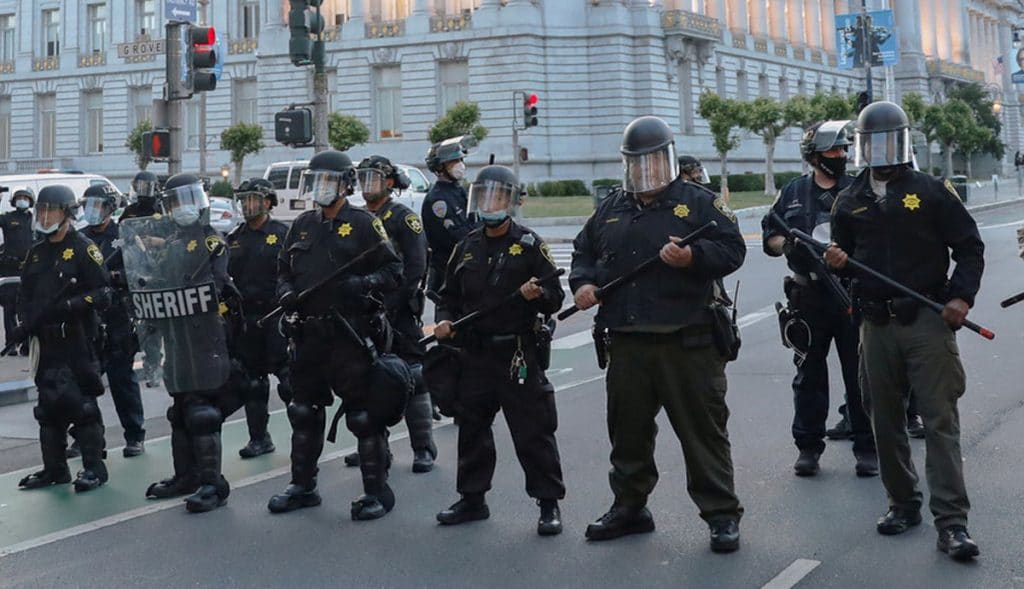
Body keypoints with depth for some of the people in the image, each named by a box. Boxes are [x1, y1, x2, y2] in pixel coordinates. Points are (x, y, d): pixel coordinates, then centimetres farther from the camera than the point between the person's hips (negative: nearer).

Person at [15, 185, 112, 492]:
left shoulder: (83, 248, -5)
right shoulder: (37, 252, 16)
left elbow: (102, 293, -11)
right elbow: (25, 294, 22)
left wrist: (69, 306, -22)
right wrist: (25, 322, 6)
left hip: (77, 340, -7)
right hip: (46, 340, 7)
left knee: (81, 402, -5)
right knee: (48, 404, 10)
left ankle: (94, 467, 2)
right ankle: (54, 467, 19)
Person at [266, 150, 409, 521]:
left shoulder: (363, 224, -4)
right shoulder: (303, 225, 14)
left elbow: (393, 271, -6)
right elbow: (283, 269, 21)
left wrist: (362, 285, -22)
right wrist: (286, 293, 1)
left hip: (352, 334, -6)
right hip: (309, 334, 7)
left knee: (365, 416, -2)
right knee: (304, 412, 14)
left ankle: (377, 491, 8)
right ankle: (303, 486, 28)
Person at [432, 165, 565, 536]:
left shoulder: (530, 245, -3)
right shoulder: (466, 248, 12)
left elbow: (555, 297, -4)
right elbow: (450, 295, 20)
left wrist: (536, 295, -25)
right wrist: (445, 320, 1)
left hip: (518, 355, -5)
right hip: (475, 353, 5)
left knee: (533, 431, -2)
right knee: (471, 428, 13)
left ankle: (549, 504, 8)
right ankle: (472, 498, 27)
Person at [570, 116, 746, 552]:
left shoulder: (699, 202, 2)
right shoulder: (611, 209, 16)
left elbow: (732, 249, -5)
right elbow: (584, 250, 25)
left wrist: (692, 257, -22)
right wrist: (582, 282, 6)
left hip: (687, 342, -5)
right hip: (627, 343, 5)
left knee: (703, 429, -1)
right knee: (627, 430, 13)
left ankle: (721, 515, 9)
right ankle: (629, 507, 28)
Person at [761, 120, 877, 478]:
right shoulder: (793, 193, 9)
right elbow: (769, 234, 13)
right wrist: (785, 244, -8)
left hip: (853, 296, -1)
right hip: (808, 297, 1)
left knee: (860, 374, 3)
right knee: (809, 374, 8)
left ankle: (867, 448, 14)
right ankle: (808, 447, 18)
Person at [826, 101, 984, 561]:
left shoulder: (932, 191, 1)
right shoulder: (849, 202, 11)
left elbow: (969, 246, 2)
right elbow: (845, 260, 20)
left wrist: (962, 296, -11)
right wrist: (837, 262, -4)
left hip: (927, 320, -4)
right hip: (876, 324, 4)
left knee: (940, 420, -7)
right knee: (886, 420, 10)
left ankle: (951, 522, -6)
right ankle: (903, 504, 24)